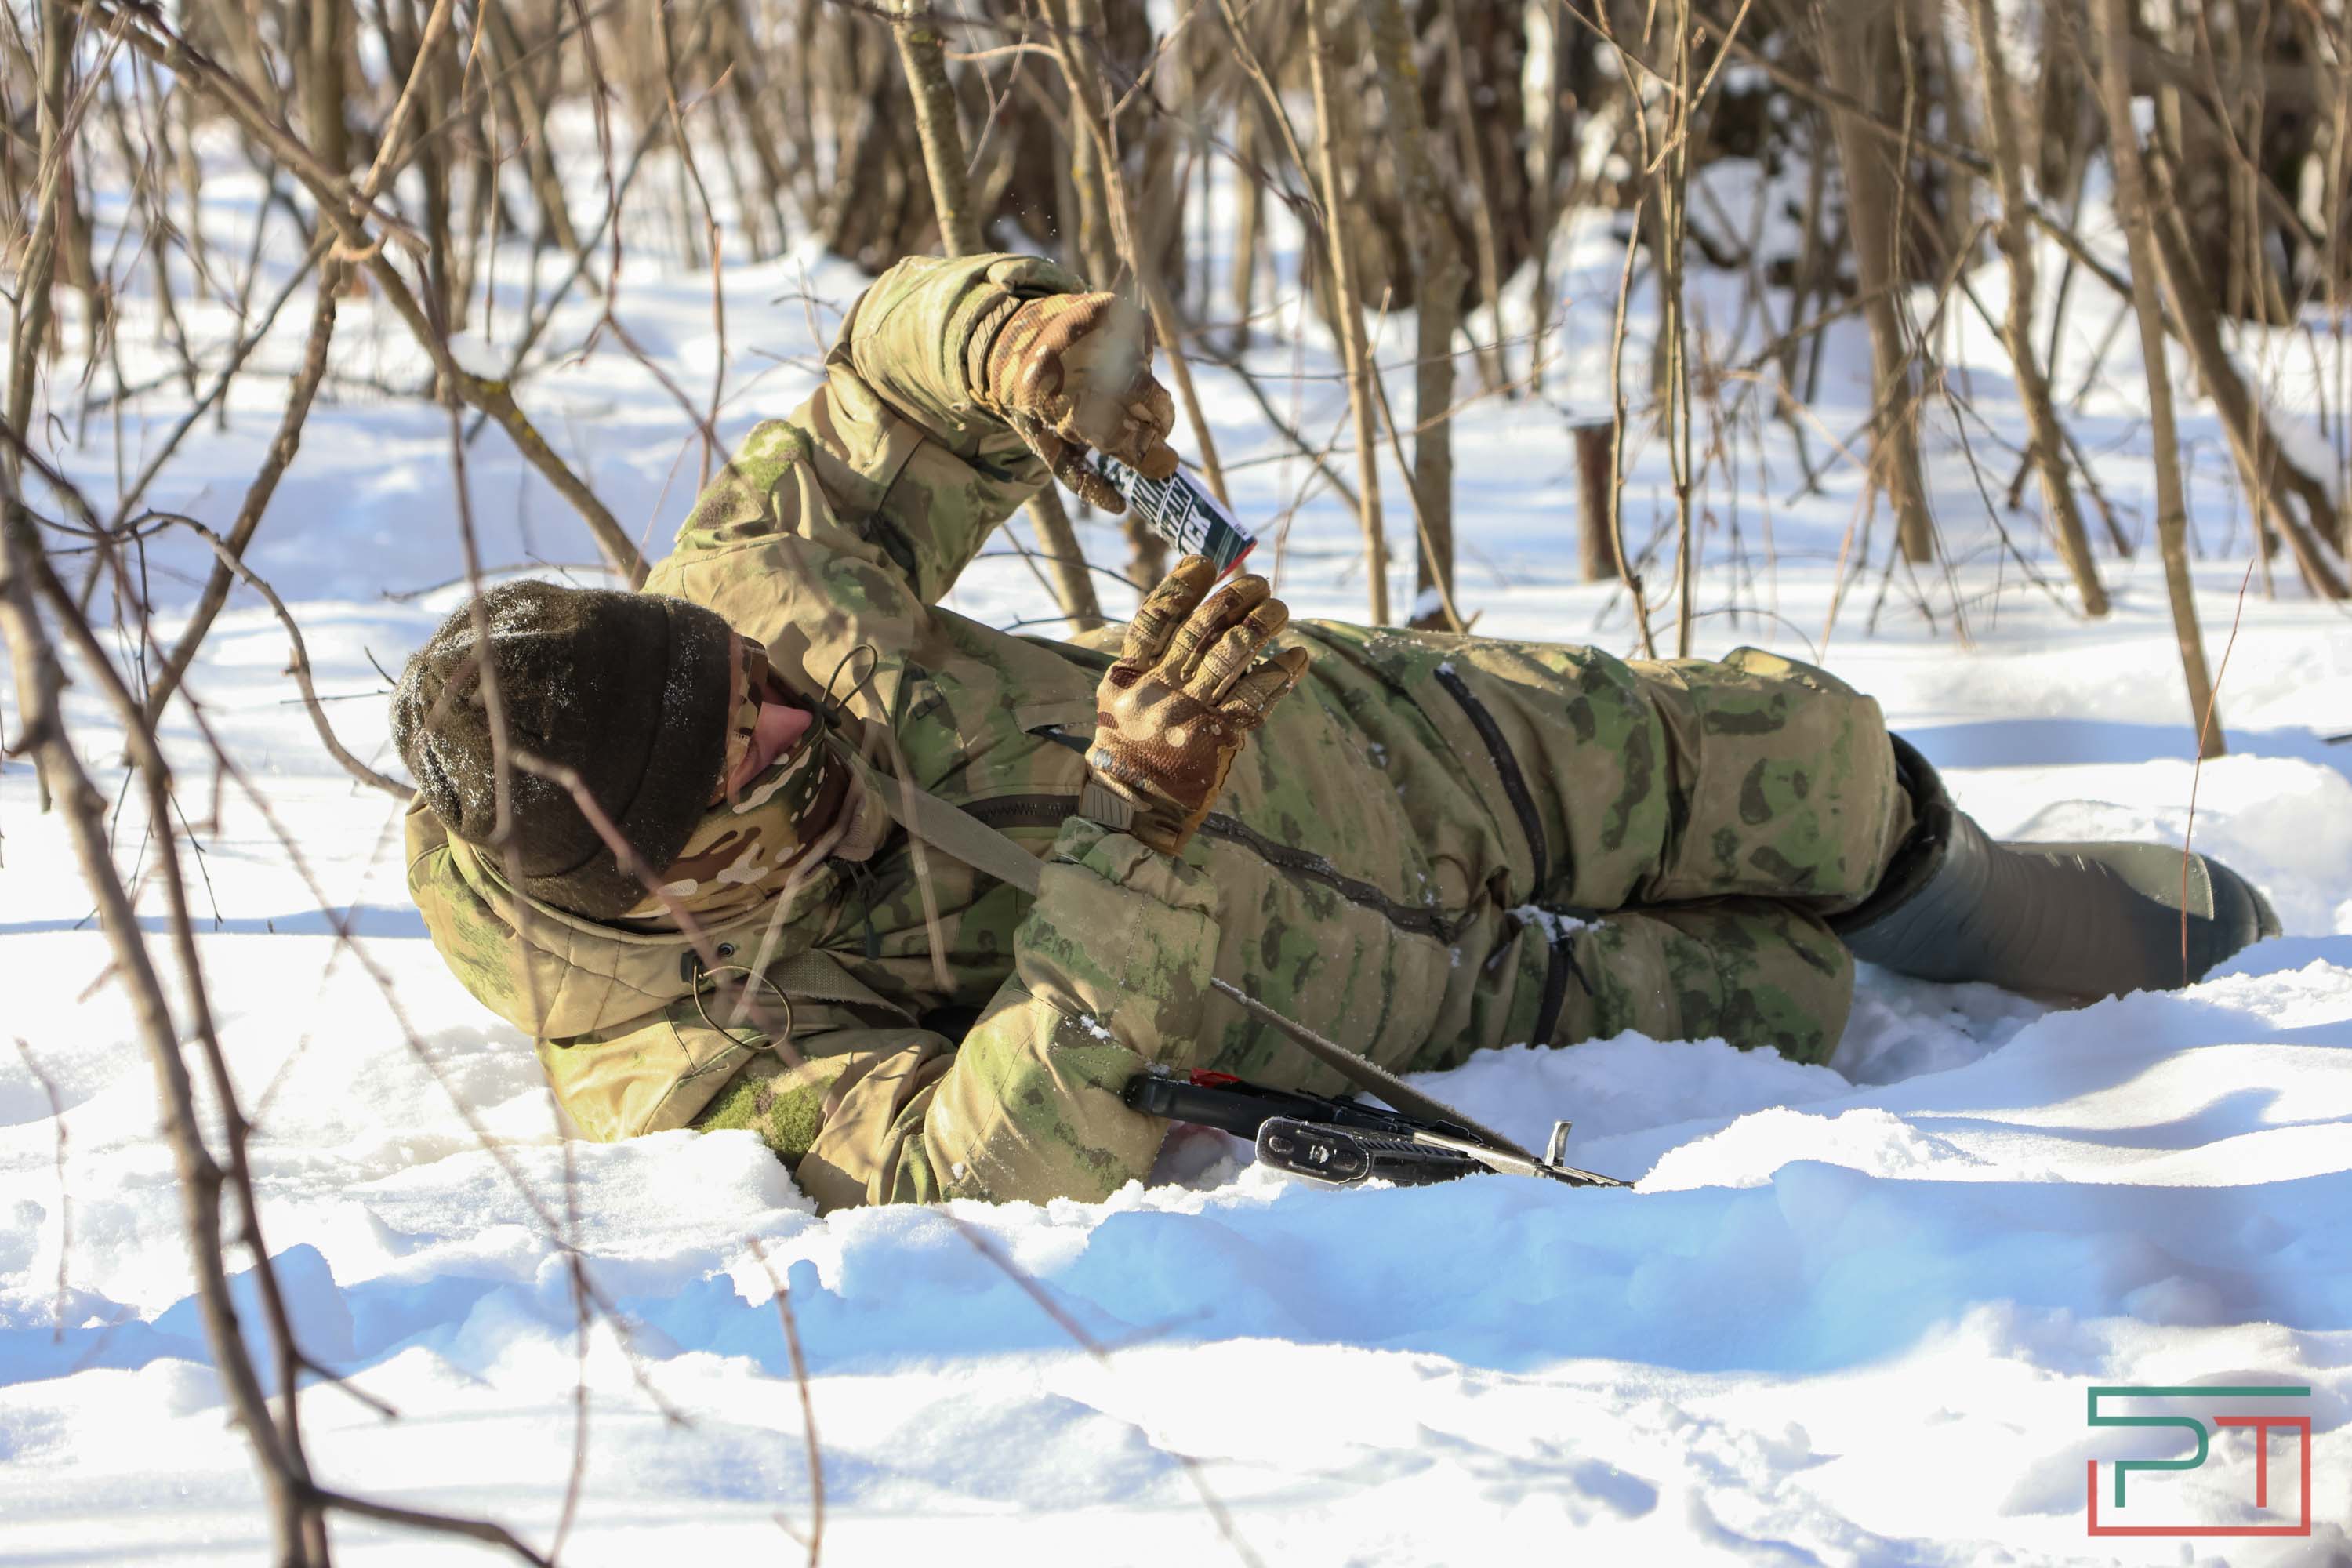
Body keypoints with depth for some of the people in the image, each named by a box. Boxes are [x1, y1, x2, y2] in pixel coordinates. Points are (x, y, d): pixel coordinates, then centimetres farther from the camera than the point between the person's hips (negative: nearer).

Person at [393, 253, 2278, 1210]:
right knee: (1778, 1004, 2)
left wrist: (1005, 337, -33)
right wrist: (1138, 835, -57)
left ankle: (1929, 879, 45)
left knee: (1808, 757, 10)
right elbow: (1002, 1163, -47)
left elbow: (896, 377, -8)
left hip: (1349, 744, 4)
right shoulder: (689, 1063, -35)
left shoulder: (729, 615, -25)